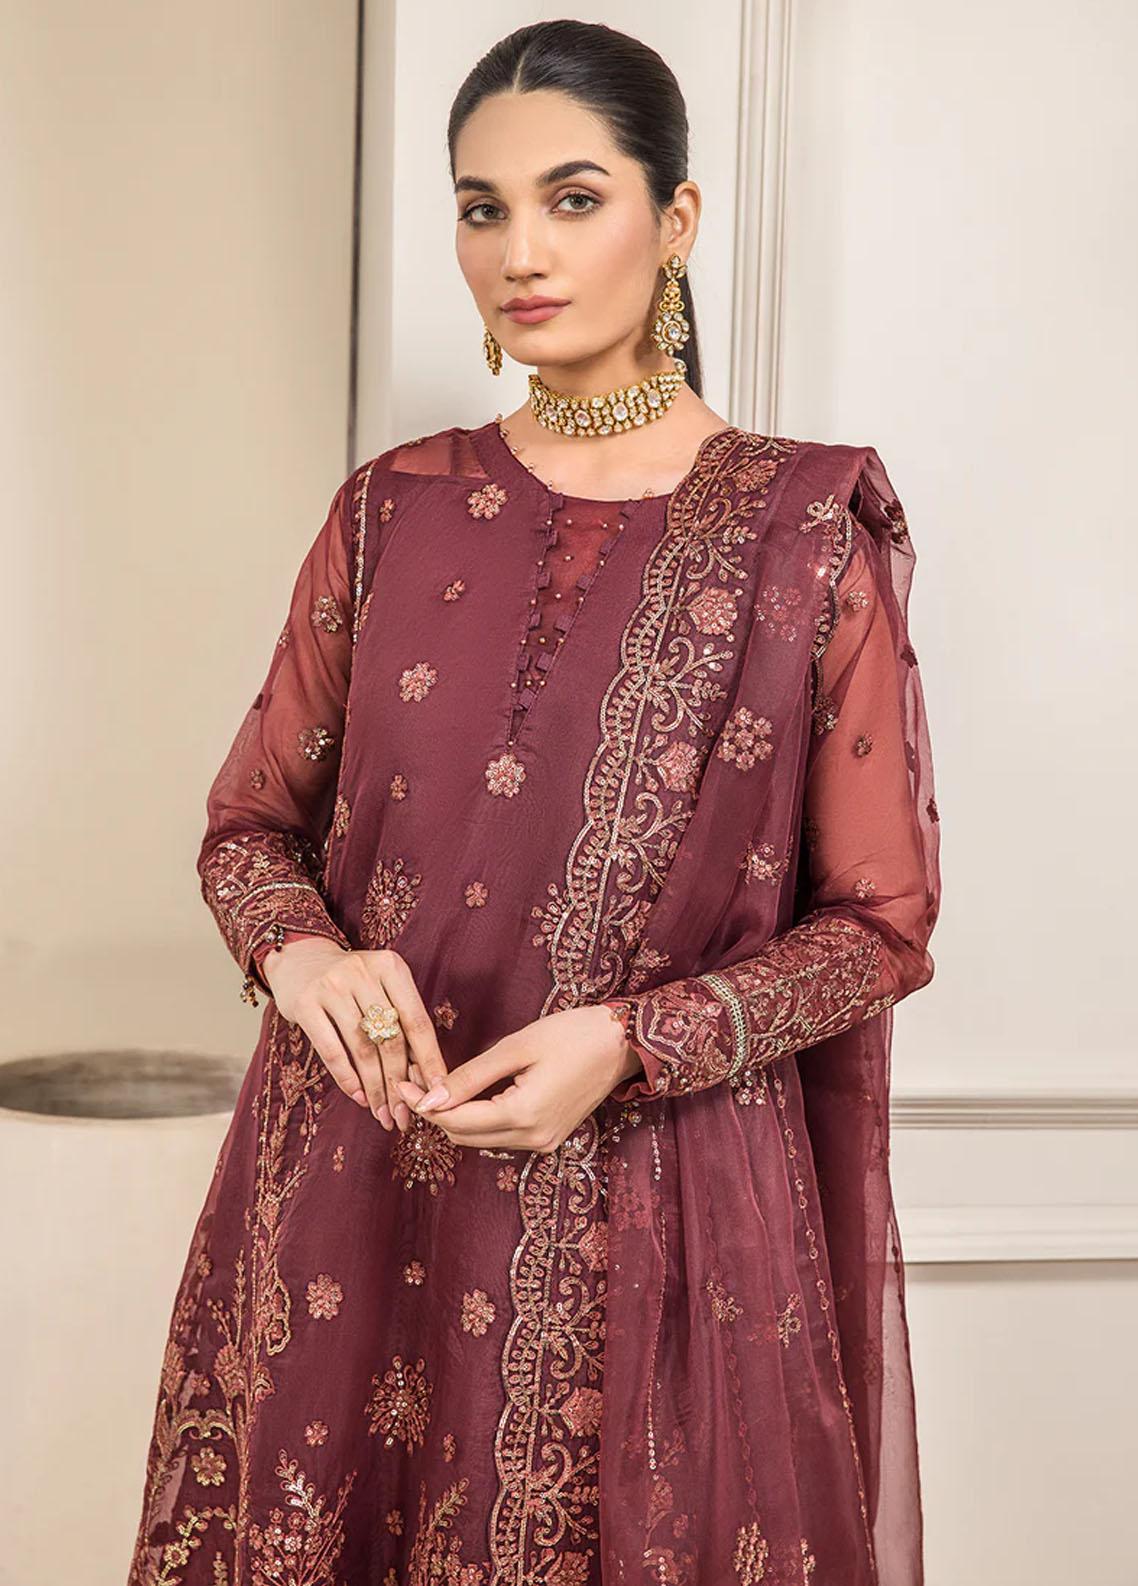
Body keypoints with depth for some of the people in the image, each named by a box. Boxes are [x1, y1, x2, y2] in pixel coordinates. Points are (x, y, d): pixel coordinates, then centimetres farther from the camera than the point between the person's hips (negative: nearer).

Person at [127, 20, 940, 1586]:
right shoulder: (393, 512, 4)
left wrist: (628, 1043, -15)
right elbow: (249, 822, 11)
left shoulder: (809, 531, -4)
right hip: (359, 1185, 3)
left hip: (655, 1205, -2)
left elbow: (882, 922, -1)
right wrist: (304, 954, -11)